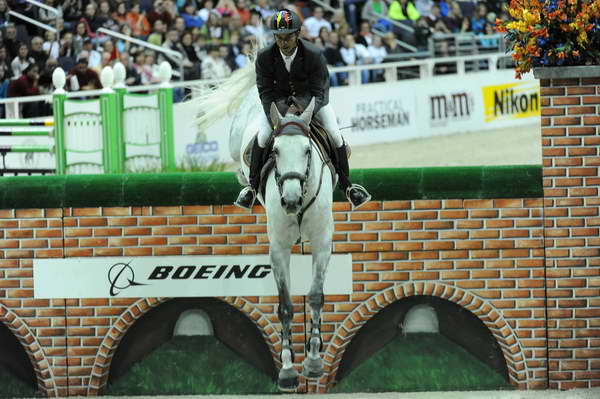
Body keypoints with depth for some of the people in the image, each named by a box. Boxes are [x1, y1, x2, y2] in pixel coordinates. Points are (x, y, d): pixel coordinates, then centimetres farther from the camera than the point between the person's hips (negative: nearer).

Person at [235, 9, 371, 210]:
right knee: (262, 136, -16)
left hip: (311, 98, -1)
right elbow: (266, 92, -19)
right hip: (279, 99, 1)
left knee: (335, 135, -12)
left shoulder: (314, 55, -30)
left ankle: (346, 186, 5)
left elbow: (317, 93, -26)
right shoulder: (265, 57, -25)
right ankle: (252, 186, 1)